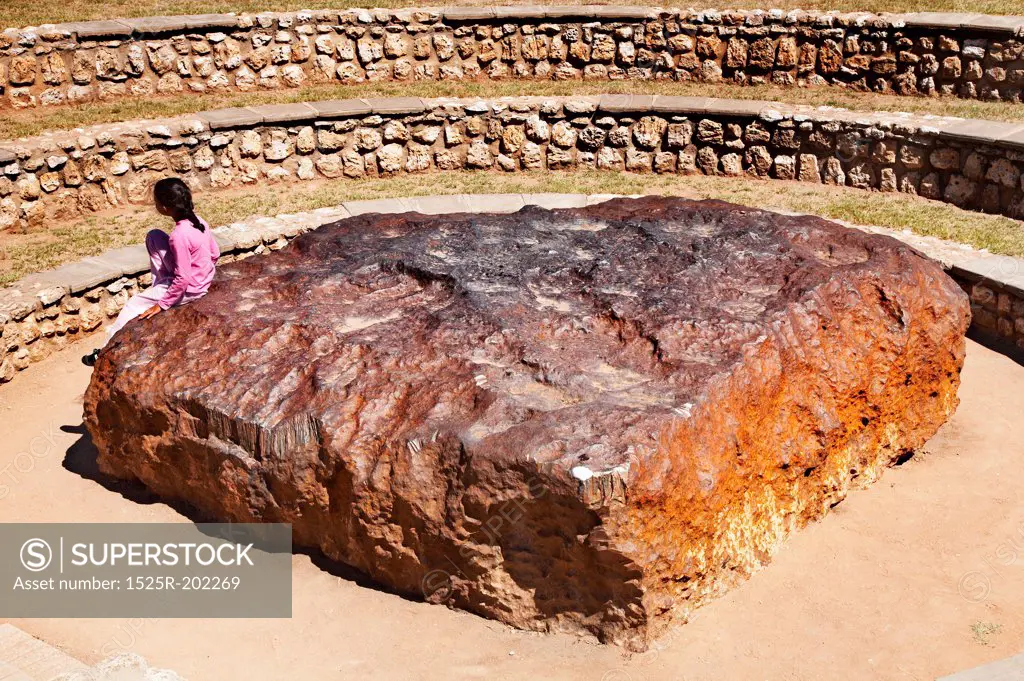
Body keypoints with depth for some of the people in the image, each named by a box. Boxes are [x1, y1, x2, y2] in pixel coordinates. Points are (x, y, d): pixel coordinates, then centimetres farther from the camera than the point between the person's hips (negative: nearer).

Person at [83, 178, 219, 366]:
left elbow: (182, 280, -26)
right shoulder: (198, 220, -6)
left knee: (133, 304, 9)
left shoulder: (179, 236, -30)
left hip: (189, 289, -8)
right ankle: (160, 284, 17)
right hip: (202, 278, 8)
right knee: (154, 236, 10)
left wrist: (163, 304, -15)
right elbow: (215, 253, 5)